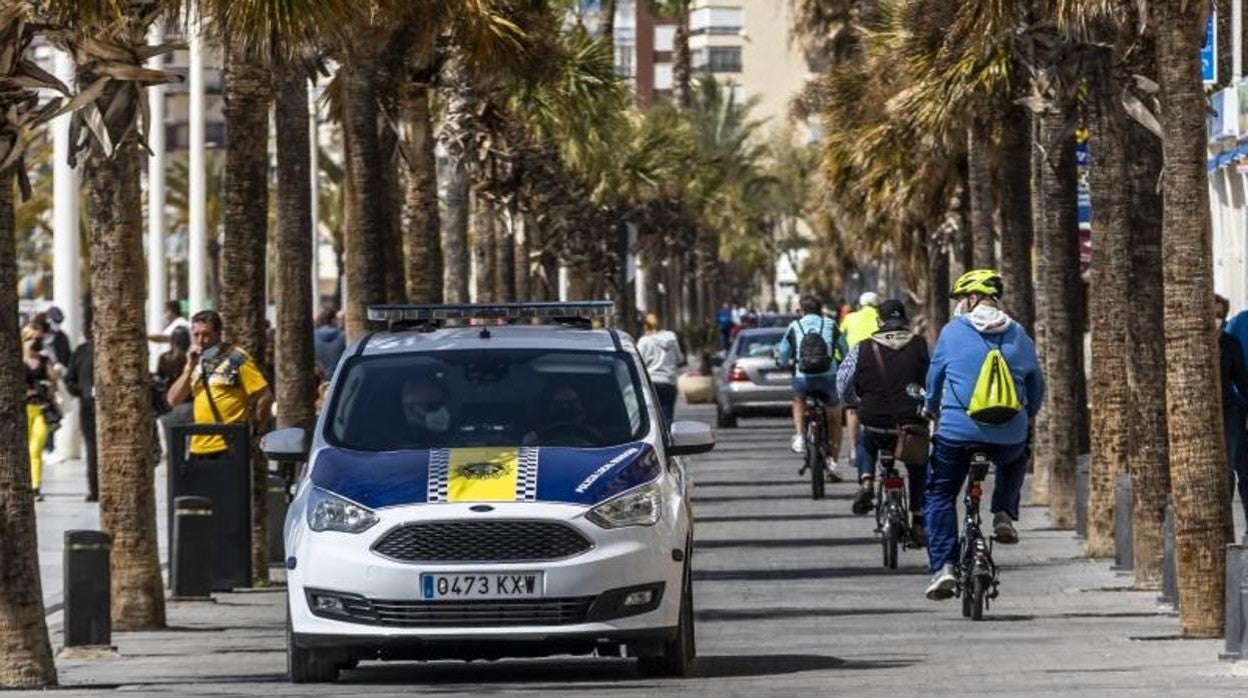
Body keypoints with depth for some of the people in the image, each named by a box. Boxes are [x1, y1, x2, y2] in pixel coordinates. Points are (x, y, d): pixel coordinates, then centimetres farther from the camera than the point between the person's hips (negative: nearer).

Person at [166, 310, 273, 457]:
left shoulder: (237, 359, -7)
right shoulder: (196, 362, 14)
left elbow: (265, 397, -9)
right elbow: (174, 400, 6)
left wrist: (255, 431, -3)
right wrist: (189, 368, -4)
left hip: (229, 447, -7)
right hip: (199, 448, 7)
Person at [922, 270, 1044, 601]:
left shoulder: (953, 331, 2)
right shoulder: (1018, 336, 9)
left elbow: (935, 376, 14)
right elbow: (1036, 386, 18)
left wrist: (931, 408, 34)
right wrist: (1027, 418, 38)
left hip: (958, 431, -2)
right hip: (1009, 434, 2)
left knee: (939, 496, 10)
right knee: (1016, 458, 37)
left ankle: (943, 567, -3)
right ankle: (1004, 516, 19)